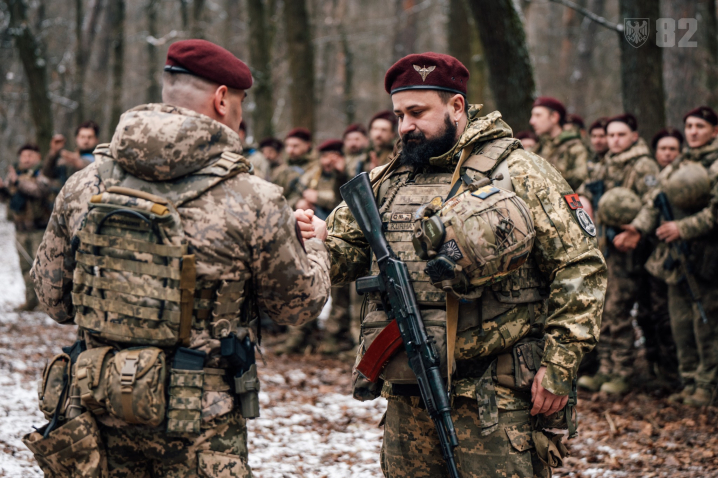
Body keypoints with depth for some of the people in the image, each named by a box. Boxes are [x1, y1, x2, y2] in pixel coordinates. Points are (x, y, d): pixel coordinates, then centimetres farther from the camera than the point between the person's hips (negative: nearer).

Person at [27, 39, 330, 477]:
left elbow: (53, 296, 9)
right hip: (199, 425, -4)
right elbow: (300, 303, 0)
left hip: (99, 408, 4)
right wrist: (313, 246, 20)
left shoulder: (85, 185, 0)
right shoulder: (252, 202, -13)